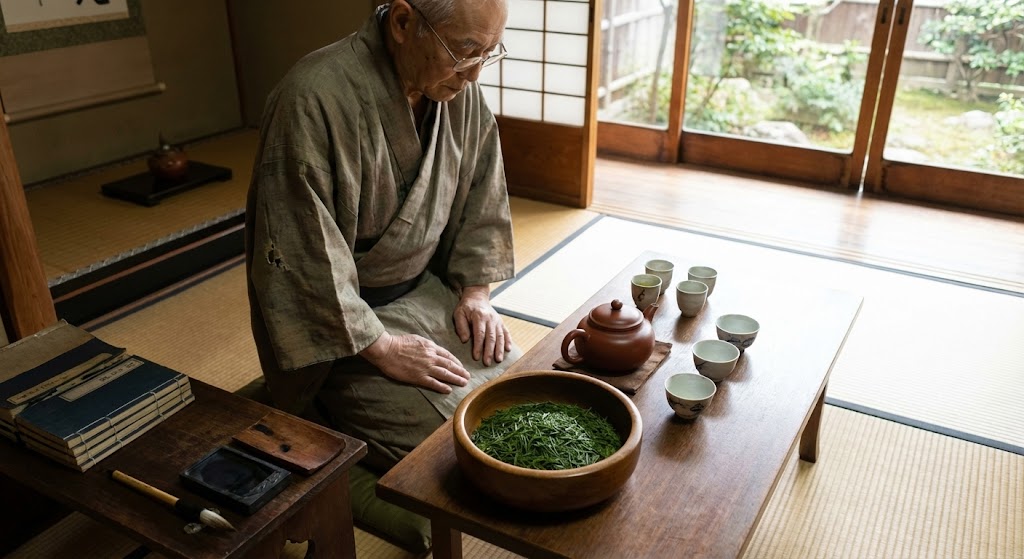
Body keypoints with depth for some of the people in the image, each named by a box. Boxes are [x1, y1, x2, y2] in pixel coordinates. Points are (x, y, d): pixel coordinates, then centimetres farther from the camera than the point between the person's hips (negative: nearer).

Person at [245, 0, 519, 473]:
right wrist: (381, 347, -21)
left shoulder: (458, 89, -5)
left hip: (425, 291, 6)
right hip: (339, 321, -6)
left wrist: (476, 292, 0)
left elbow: (482, 197, 8)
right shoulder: (315, 101, -27)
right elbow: (300, 259, -26)